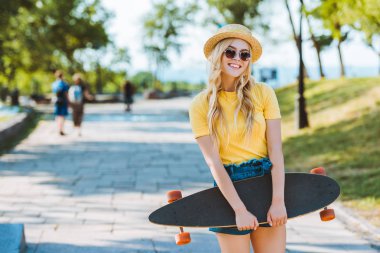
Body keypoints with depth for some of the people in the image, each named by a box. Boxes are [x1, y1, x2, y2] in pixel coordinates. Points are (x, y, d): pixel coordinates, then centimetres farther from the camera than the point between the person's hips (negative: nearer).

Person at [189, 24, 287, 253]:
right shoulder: (201, 105, -4)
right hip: (228, 185, -1)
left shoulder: (263, 93, -2)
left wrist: (278, 201, -14)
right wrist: (240, 210, -17)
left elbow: (276, 152, -5)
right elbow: (214, 162, -10)